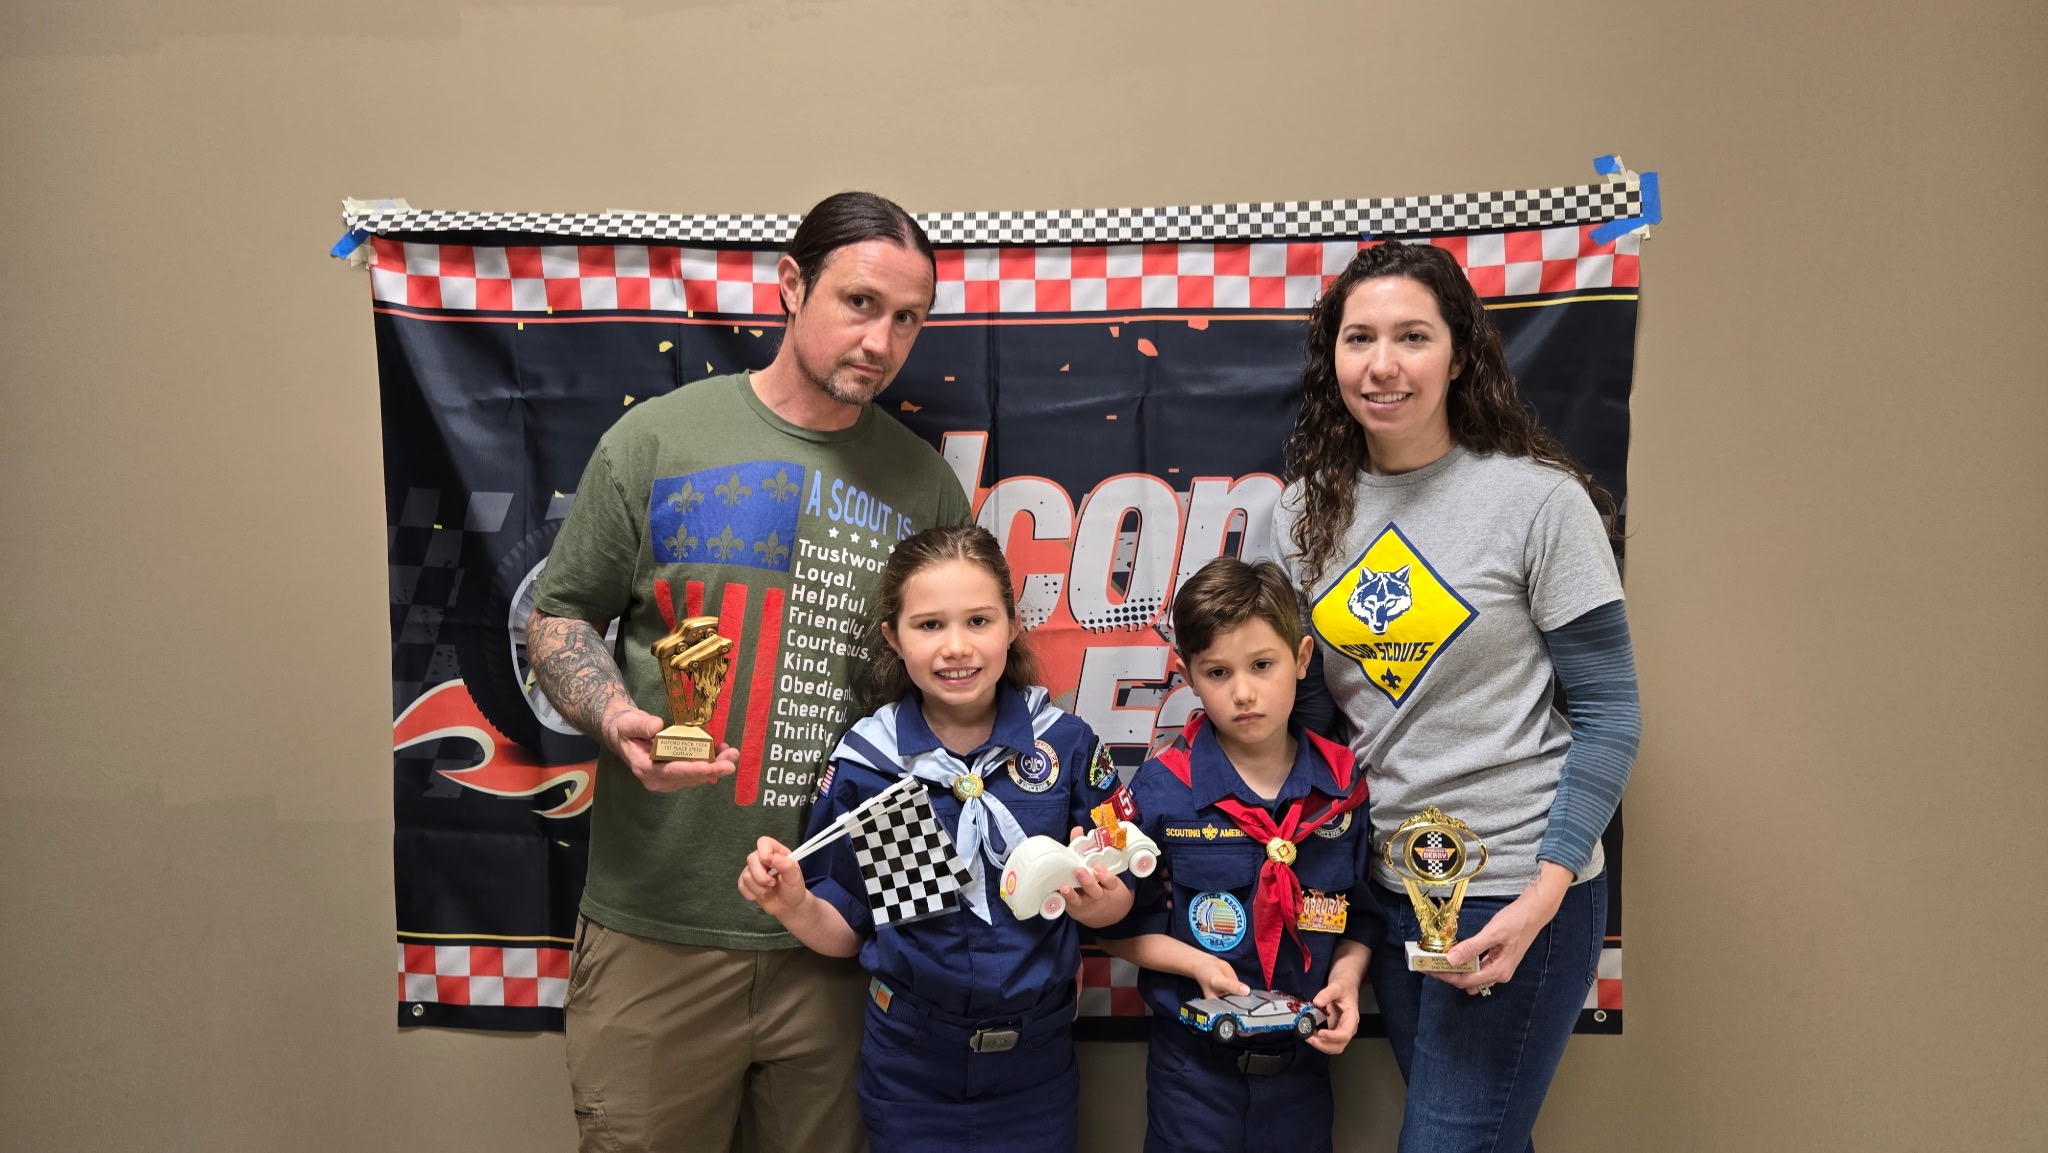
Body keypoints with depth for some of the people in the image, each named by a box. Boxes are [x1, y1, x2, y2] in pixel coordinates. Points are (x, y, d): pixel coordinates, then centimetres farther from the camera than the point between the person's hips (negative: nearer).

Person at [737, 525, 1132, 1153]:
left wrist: (1105, 902, -22)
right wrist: (795, 905, -20)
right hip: (908, 1067, 0)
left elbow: (1120, 894, 0)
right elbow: (846, 932, -1)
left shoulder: (1066, 744, -10)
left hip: (1035, 1061, 0)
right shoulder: (865, 759, -9)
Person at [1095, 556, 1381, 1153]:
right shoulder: (1161, 789, -13)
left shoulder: (1343, 784, -5)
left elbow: (1361, 914, 6)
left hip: (1302, 1062, 3)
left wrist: (1346, 977, -11)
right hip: (1193, 1065, -2)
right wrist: (1195, 962, -19)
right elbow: (1119, 926, -6)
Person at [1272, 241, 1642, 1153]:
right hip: (1385, 888, 5)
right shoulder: (1306, 511, 3)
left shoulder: (1538, 498, -10)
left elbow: (1607, 714, -9)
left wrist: (1545, 892, -17)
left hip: (1516, 895, -4)